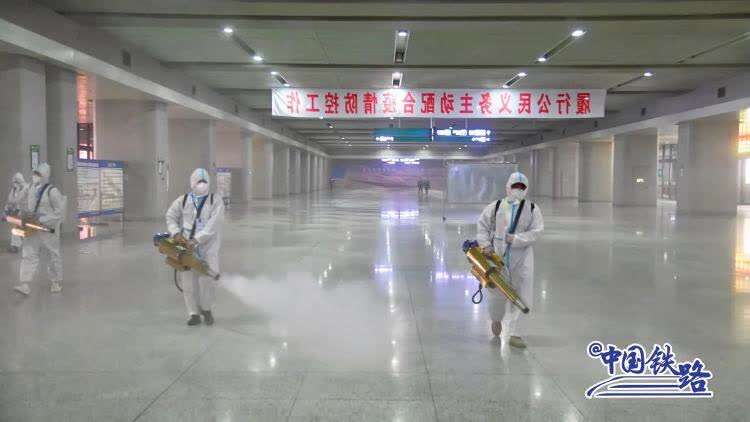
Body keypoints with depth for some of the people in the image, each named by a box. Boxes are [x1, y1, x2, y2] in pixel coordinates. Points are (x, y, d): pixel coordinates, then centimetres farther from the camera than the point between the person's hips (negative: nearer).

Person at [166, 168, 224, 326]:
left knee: (207, 279, -7)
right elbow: (170, 217, 6)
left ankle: (206, 309, 16)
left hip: (207, 247, -2)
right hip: (187, 247, 2)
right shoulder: (182, 201, 7)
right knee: (189, 280, 2)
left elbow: (212, 225, -14)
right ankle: (194, 314, 12)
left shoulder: (216, 201, -3)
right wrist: (176, 232, -14)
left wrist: (196, 239, -23)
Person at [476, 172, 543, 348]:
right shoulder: (495, 207, 1)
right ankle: (496, 319, 41)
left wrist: (516, 238, -17)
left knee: (520, 294, 0)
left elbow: (536, 231, -7)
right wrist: (485, 244, -4)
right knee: (498, 293, 8)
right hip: (498, 255, 0)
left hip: (522, 257, 0)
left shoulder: (532, 209, 1)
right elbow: (482, 225, 8)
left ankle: (514, 333, 11)